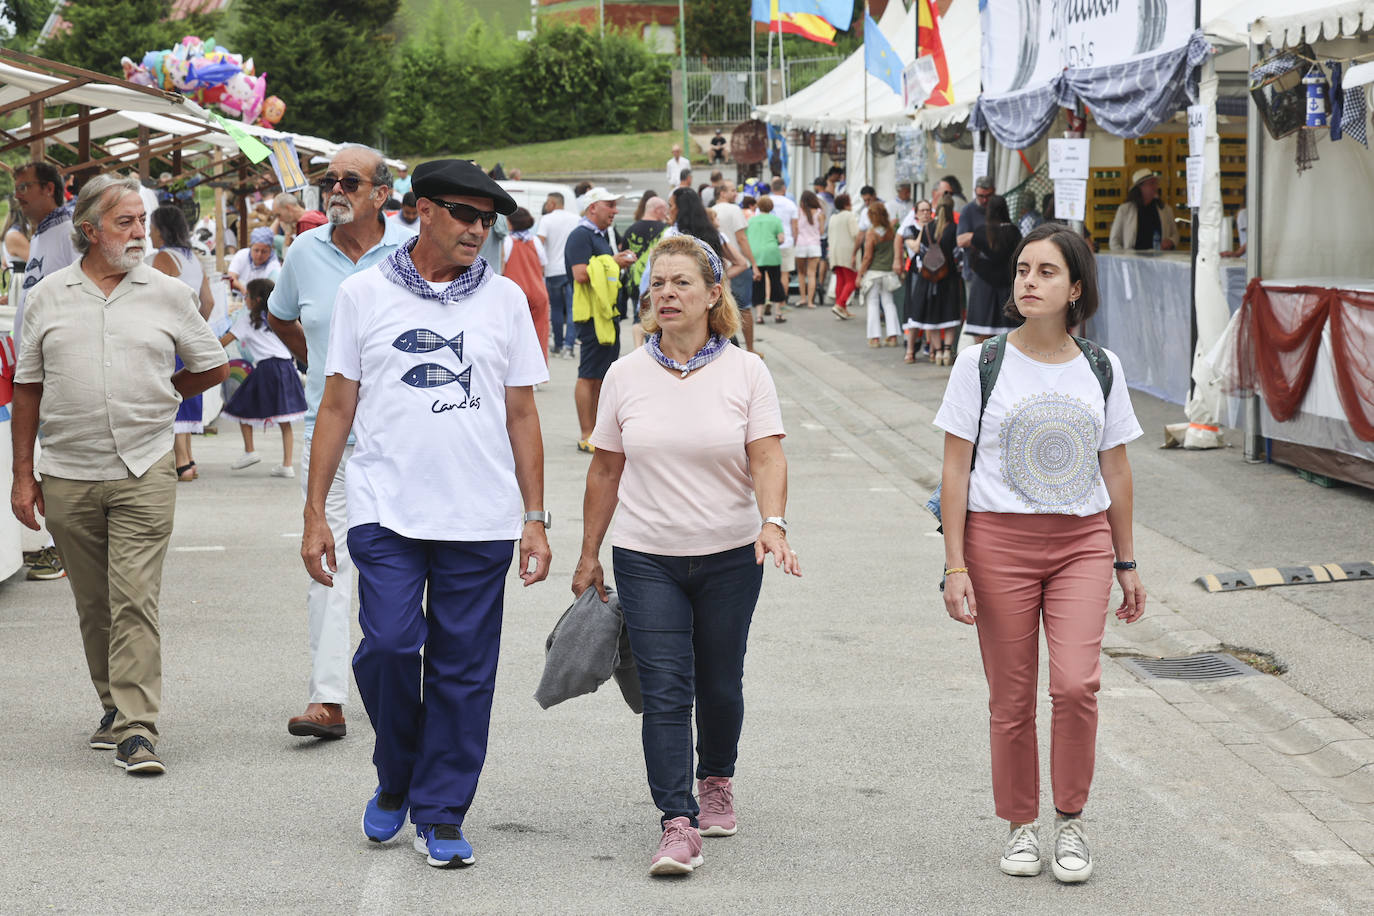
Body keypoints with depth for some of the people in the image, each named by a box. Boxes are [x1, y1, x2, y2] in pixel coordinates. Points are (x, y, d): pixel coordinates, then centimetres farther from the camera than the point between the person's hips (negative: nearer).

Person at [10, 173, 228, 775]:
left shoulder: (168, 295, 3)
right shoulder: (47, 297, 6)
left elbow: (213, 369, 14)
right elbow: (27, 388, 9)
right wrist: (23, 473, 6)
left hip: (144, 473, -2)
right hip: (68, 474, 2)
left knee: (135, 600, -10)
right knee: (93, 605, 10)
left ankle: (138, 728, -10)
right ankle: (115, 705, 26)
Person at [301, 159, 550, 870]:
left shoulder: (504, 299, 9)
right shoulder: (364, 293, 5)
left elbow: (521, 416, 11)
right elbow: (337, 407, 8)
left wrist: (534, 518, 6)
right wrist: (315, 513, 4)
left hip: (480, 519, 1)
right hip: (386, 511, -1)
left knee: (462, 668, 2)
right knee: (389, 645, -13)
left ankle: (441, 816, 13)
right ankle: (394, 778, 13)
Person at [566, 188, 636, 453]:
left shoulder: (602, 235, 21)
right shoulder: (580, 235, -11)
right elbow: (581, 274, -22)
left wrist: (620, 262, 11)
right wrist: (613, 262, -13)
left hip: (608, 312, 10)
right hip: (592, 314, -10)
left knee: (603, 375, 13)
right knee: (589, 375, -8)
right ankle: (587, 436, -6)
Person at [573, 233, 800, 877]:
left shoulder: (746, 372, -3)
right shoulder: (626, 375, 2)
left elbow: (767, 457, -11)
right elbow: (606, 469, 8)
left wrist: (773, 522, -29)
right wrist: (589, 555, 10)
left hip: (730, 557, 0)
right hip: (646, 558, 0)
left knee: (719, 686, 12)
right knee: (665, 692, -8)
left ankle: (716, 781, 38)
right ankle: (678, 825, -10)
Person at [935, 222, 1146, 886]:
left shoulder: (1100, 369, 6)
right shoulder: (982, 365, -1)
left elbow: (1116, 470, 13)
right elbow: (956, 469, -1)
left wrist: (1126, 564, 13)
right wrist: (955, 565, -7)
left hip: (1082, 540, 1)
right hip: (999, 539, -1)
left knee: (1077, 684, -14)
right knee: (1011, 699, 3)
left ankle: (1069, 823, 5)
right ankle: (1021, 826, 21)